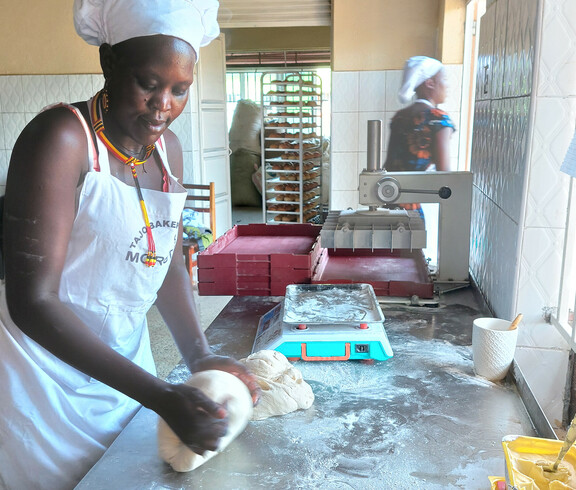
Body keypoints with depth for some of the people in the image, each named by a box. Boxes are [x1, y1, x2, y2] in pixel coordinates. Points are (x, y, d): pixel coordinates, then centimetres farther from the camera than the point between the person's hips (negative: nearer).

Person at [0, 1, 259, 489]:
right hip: (48, 371, -6)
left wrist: (200, 356, -7)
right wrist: (162, 397, -29)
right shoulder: (62, 139, -20)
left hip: (126, 361, 6)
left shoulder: (167, 147, 2)